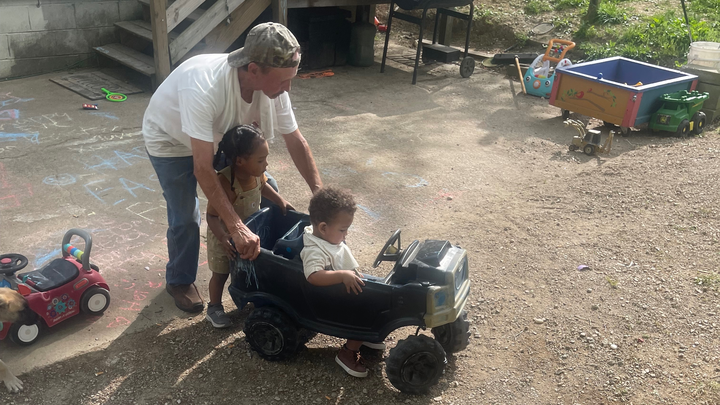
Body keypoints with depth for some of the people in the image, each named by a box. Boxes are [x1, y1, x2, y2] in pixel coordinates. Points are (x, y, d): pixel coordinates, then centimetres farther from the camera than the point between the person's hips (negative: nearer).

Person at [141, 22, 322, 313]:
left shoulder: (273, 84, -28)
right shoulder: (203, 89, -46)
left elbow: (295, 141, -15)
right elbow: (203, 169, -43)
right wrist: (236, 228, -45)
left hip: (217, 135, 6)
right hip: (169, 140, -5)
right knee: (185, 218, -4)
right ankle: (179, 281, 24)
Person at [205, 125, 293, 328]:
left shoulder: (256, 173, -17)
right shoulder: (225, 183, -39)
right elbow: (212, 216, -33)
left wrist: (280, 200, -3)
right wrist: (223, 239, -45)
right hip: (225, 236, -6)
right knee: (221, 273, 13)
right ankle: (214, 308, 35)